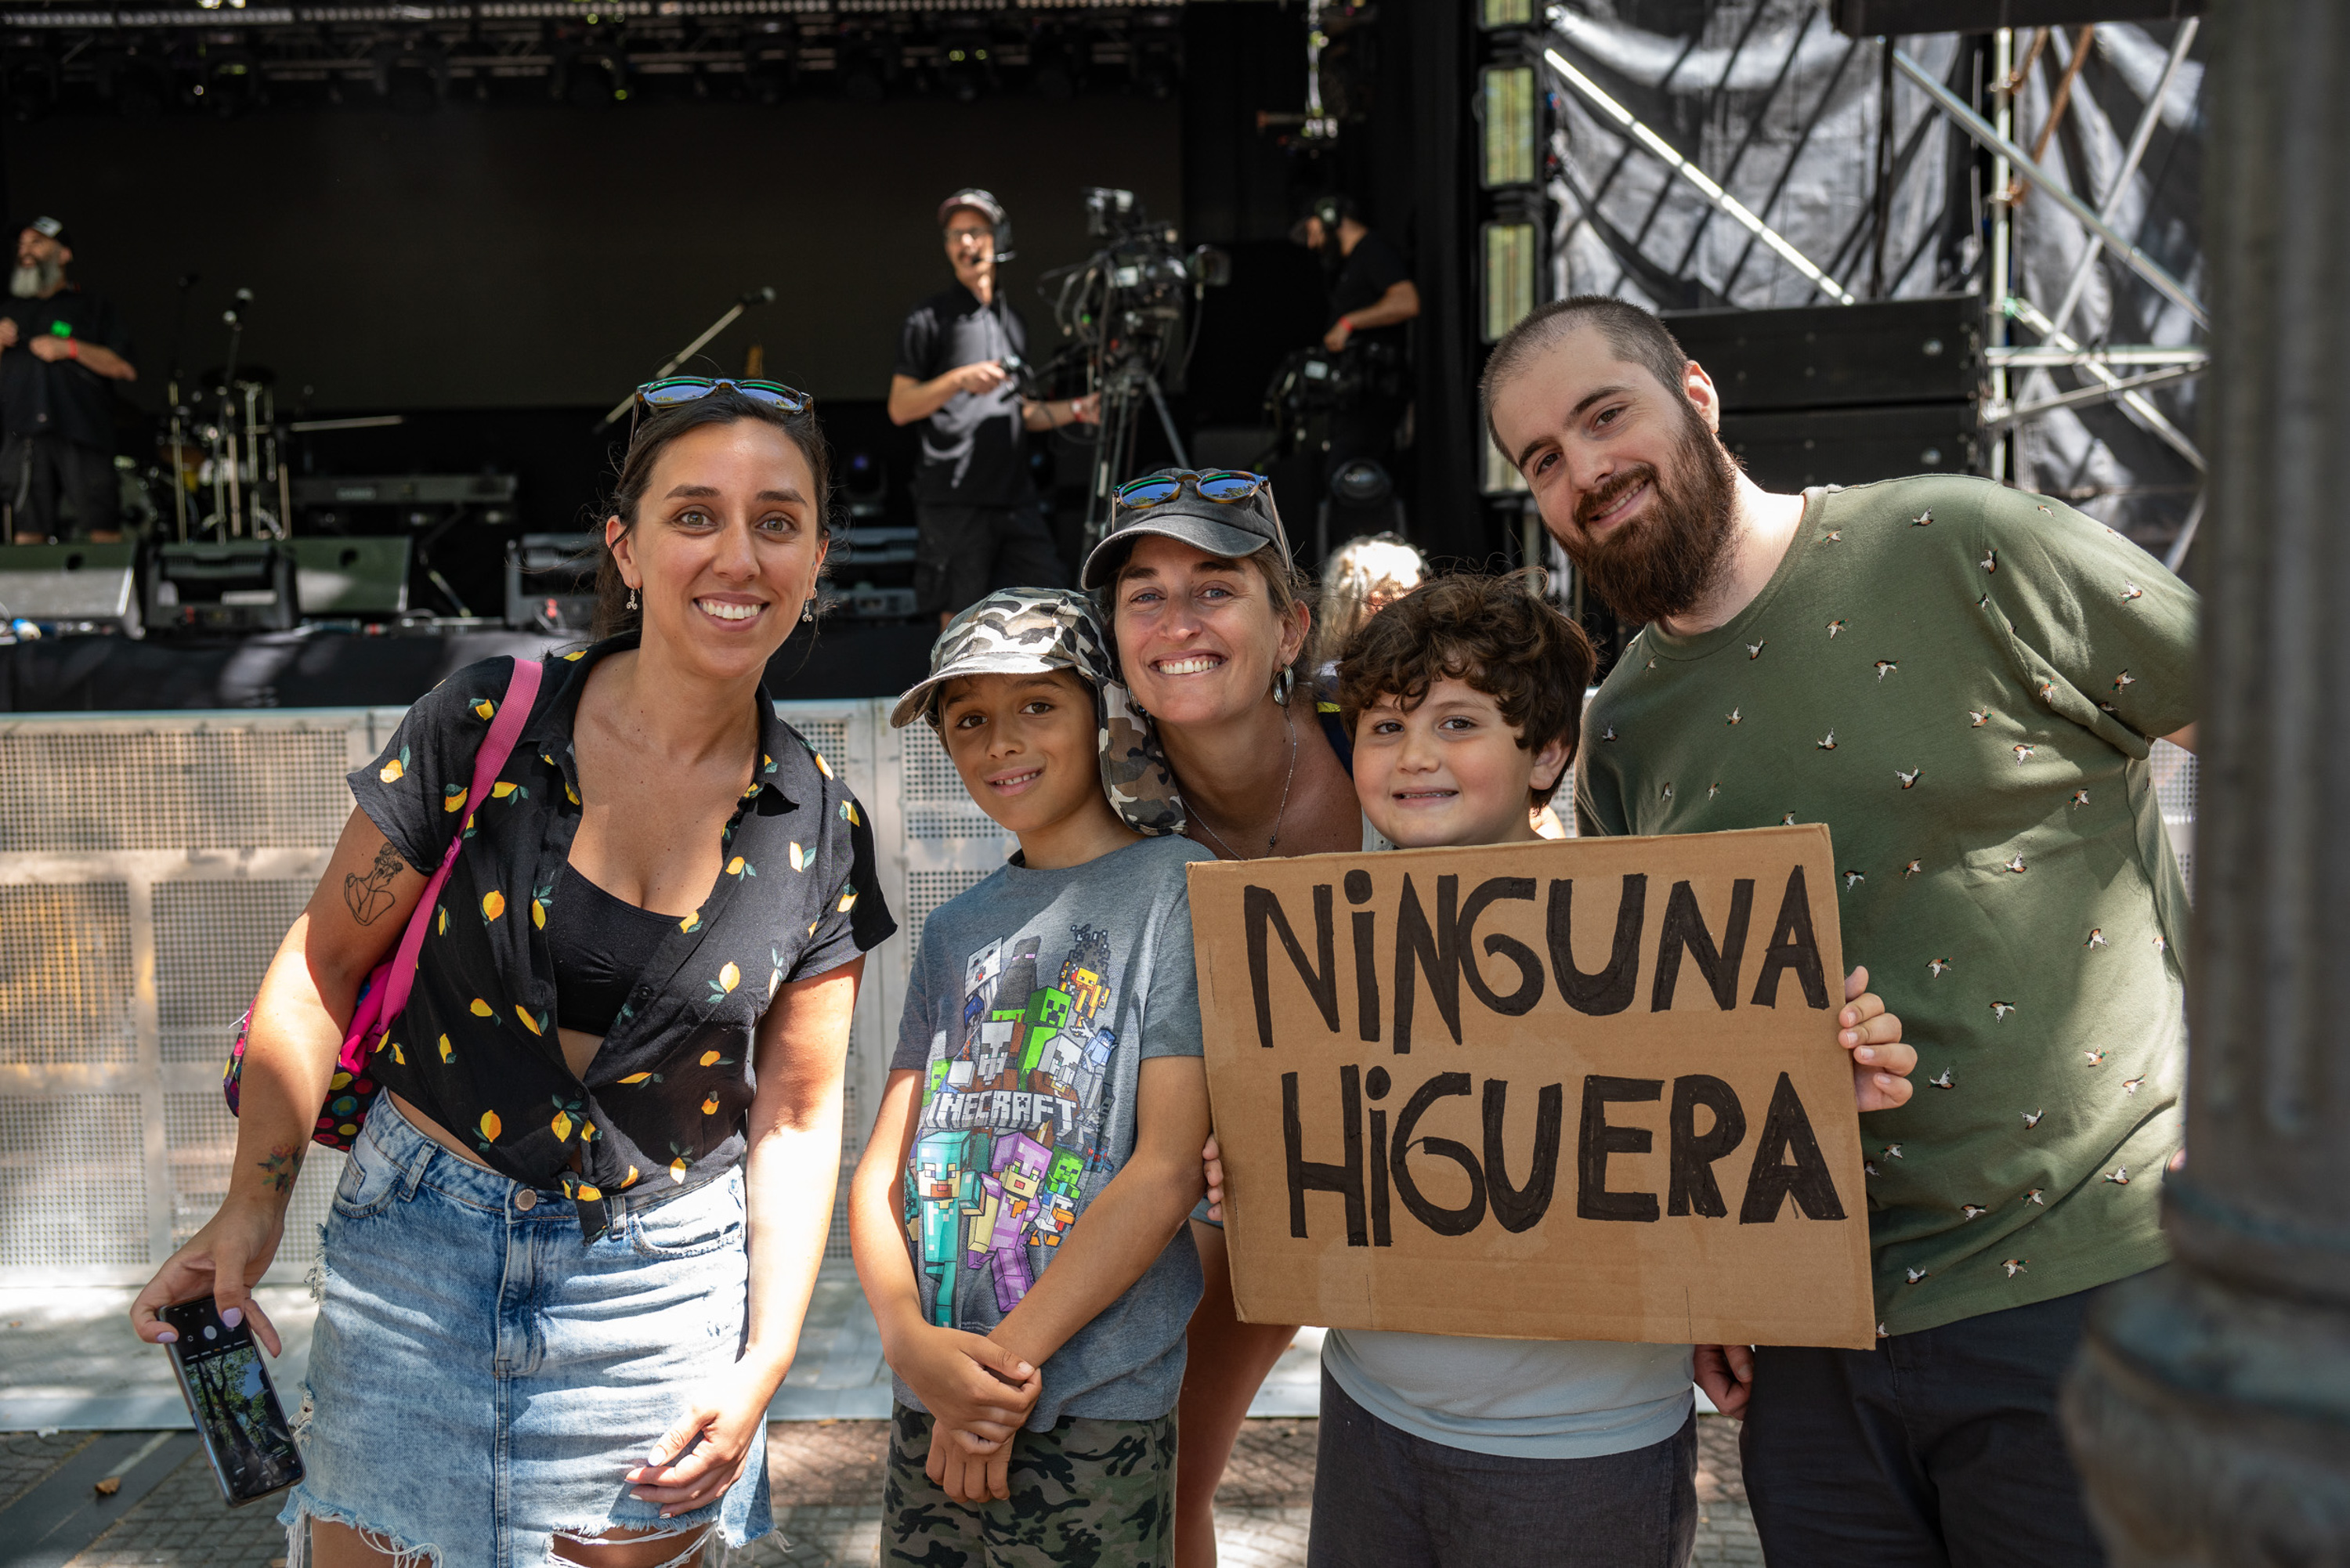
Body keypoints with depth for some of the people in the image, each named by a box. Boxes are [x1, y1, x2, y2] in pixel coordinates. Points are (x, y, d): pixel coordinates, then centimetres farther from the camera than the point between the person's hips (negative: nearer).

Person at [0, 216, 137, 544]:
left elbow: (126, 368, 2)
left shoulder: (93, 308, 14)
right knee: (28, 532, -3)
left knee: (103, 533, -10)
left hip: (82, 431, -3)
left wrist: (72, 349, -7)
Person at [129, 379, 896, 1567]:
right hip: (420, 1246, 0)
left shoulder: (819, 832, -4)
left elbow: (796, 1115, 1)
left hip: (660, 1286, 1)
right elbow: (327, 959, -1)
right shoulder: (480, 726, -9)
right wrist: (254, 1202, -11)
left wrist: (763, 1363, -5)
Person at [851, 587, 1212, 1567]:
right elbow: (885, 1165, 6)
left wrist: (1007, 1360, -12)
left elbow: (1170, 1166, -13)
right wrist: (909, 1337, -12)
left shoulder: (1173, 884, -7)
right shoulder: (955, 930, 10)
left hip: (1092, 1412, -5)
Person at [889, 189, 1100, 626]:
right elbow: (899, 408, -3)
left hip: (1015, 499, 6)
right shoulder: (929, 318, 3)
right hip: (954, 502, -5)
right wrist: (959, 379, -17)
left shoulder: (1013, 322, 22)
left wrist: (1077, 409, 12)